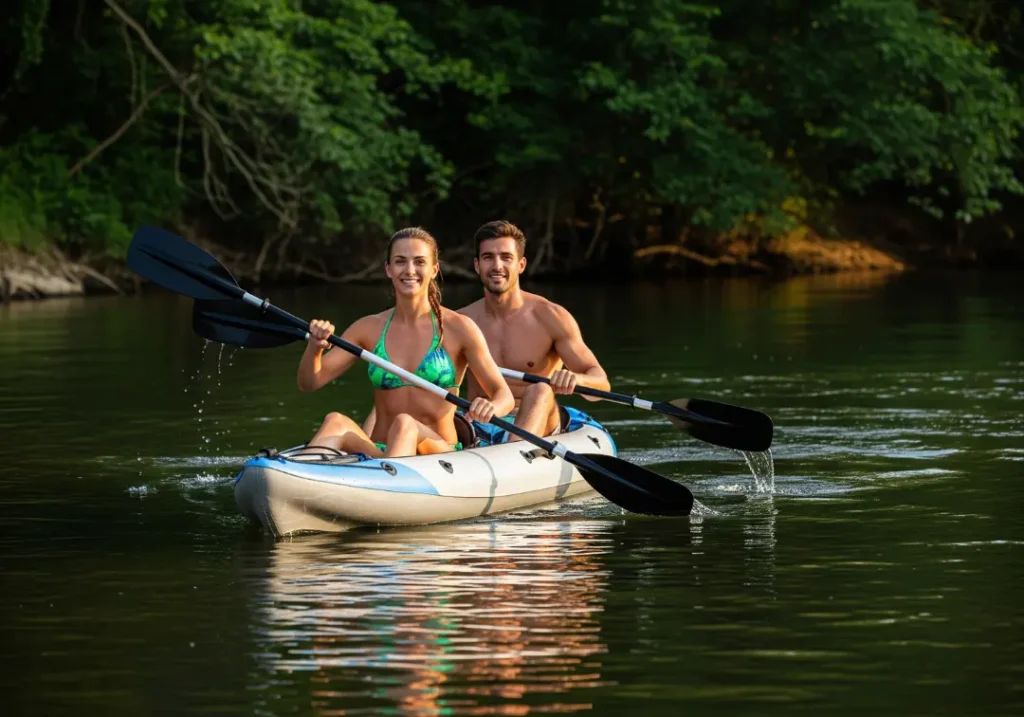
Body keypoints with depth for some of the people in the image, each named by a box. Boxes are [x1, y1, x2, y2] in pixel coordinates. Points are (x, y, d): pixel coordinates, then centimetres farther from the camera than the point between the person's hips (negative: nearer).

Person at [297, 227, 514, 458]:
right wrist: (314, 347, -13)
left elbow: (504, 395, 2)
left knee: (404, 424, -35)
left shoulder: (458, 329, 3)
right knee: (335, 422, -30)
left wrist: (491, 408, -23)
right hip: (377, 453, 2)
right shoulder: (370, 328, 11)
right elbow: (309, 383, 10)